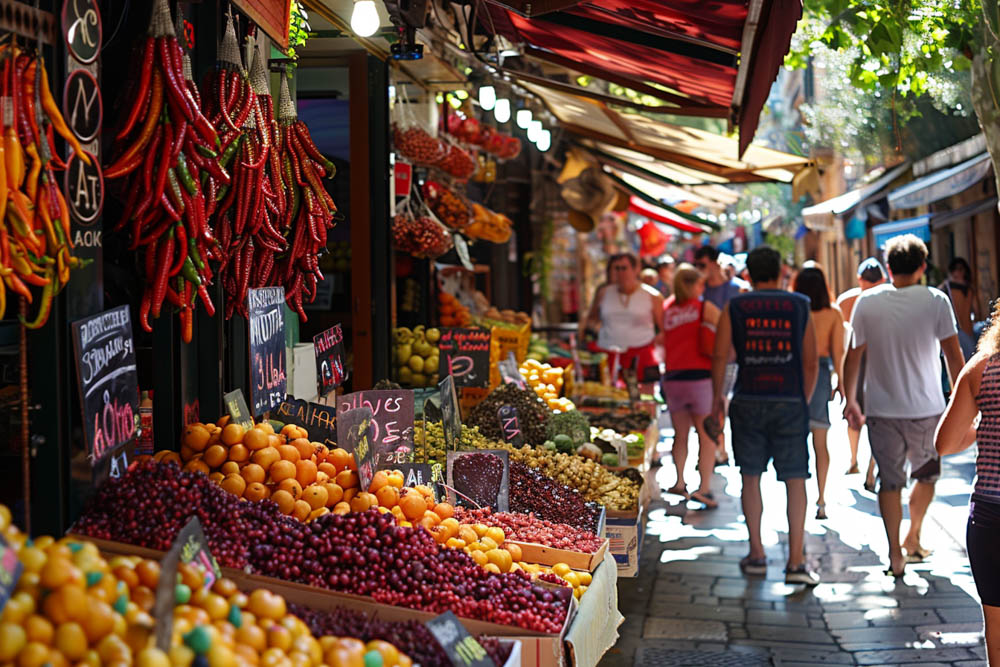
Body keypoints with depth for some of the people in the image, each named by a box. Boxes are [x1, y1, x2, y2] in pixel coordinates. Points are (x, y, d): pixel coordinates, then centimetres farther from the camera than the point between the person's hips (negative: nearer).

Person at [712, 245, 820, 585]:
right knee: (795, 480, 1)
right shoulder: (799, 306, 5)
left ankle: (756, 554, 16)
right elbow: (811, 363, 4)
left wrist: (717, 396, 12)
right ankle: (796, 561, -4)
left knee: (751, 478, 12)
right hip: (790, 403, 0)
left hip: (749, 401, 1)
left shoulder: (734, 308, 4)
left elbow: (720, 356, -2)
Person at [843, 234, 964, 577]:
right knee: (926, 475, 21)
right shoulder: (935, 301, -6)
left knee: (890, 481, 7)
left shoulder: (867, 302, -2)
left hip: (882, 408, 1)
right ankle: (913, 539, 31)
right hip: (926, 408, -1)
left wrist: (851, 401, 14)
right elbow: (953, 355, -6)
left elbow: (853, 357, 3)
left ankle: (896, 555, 5)